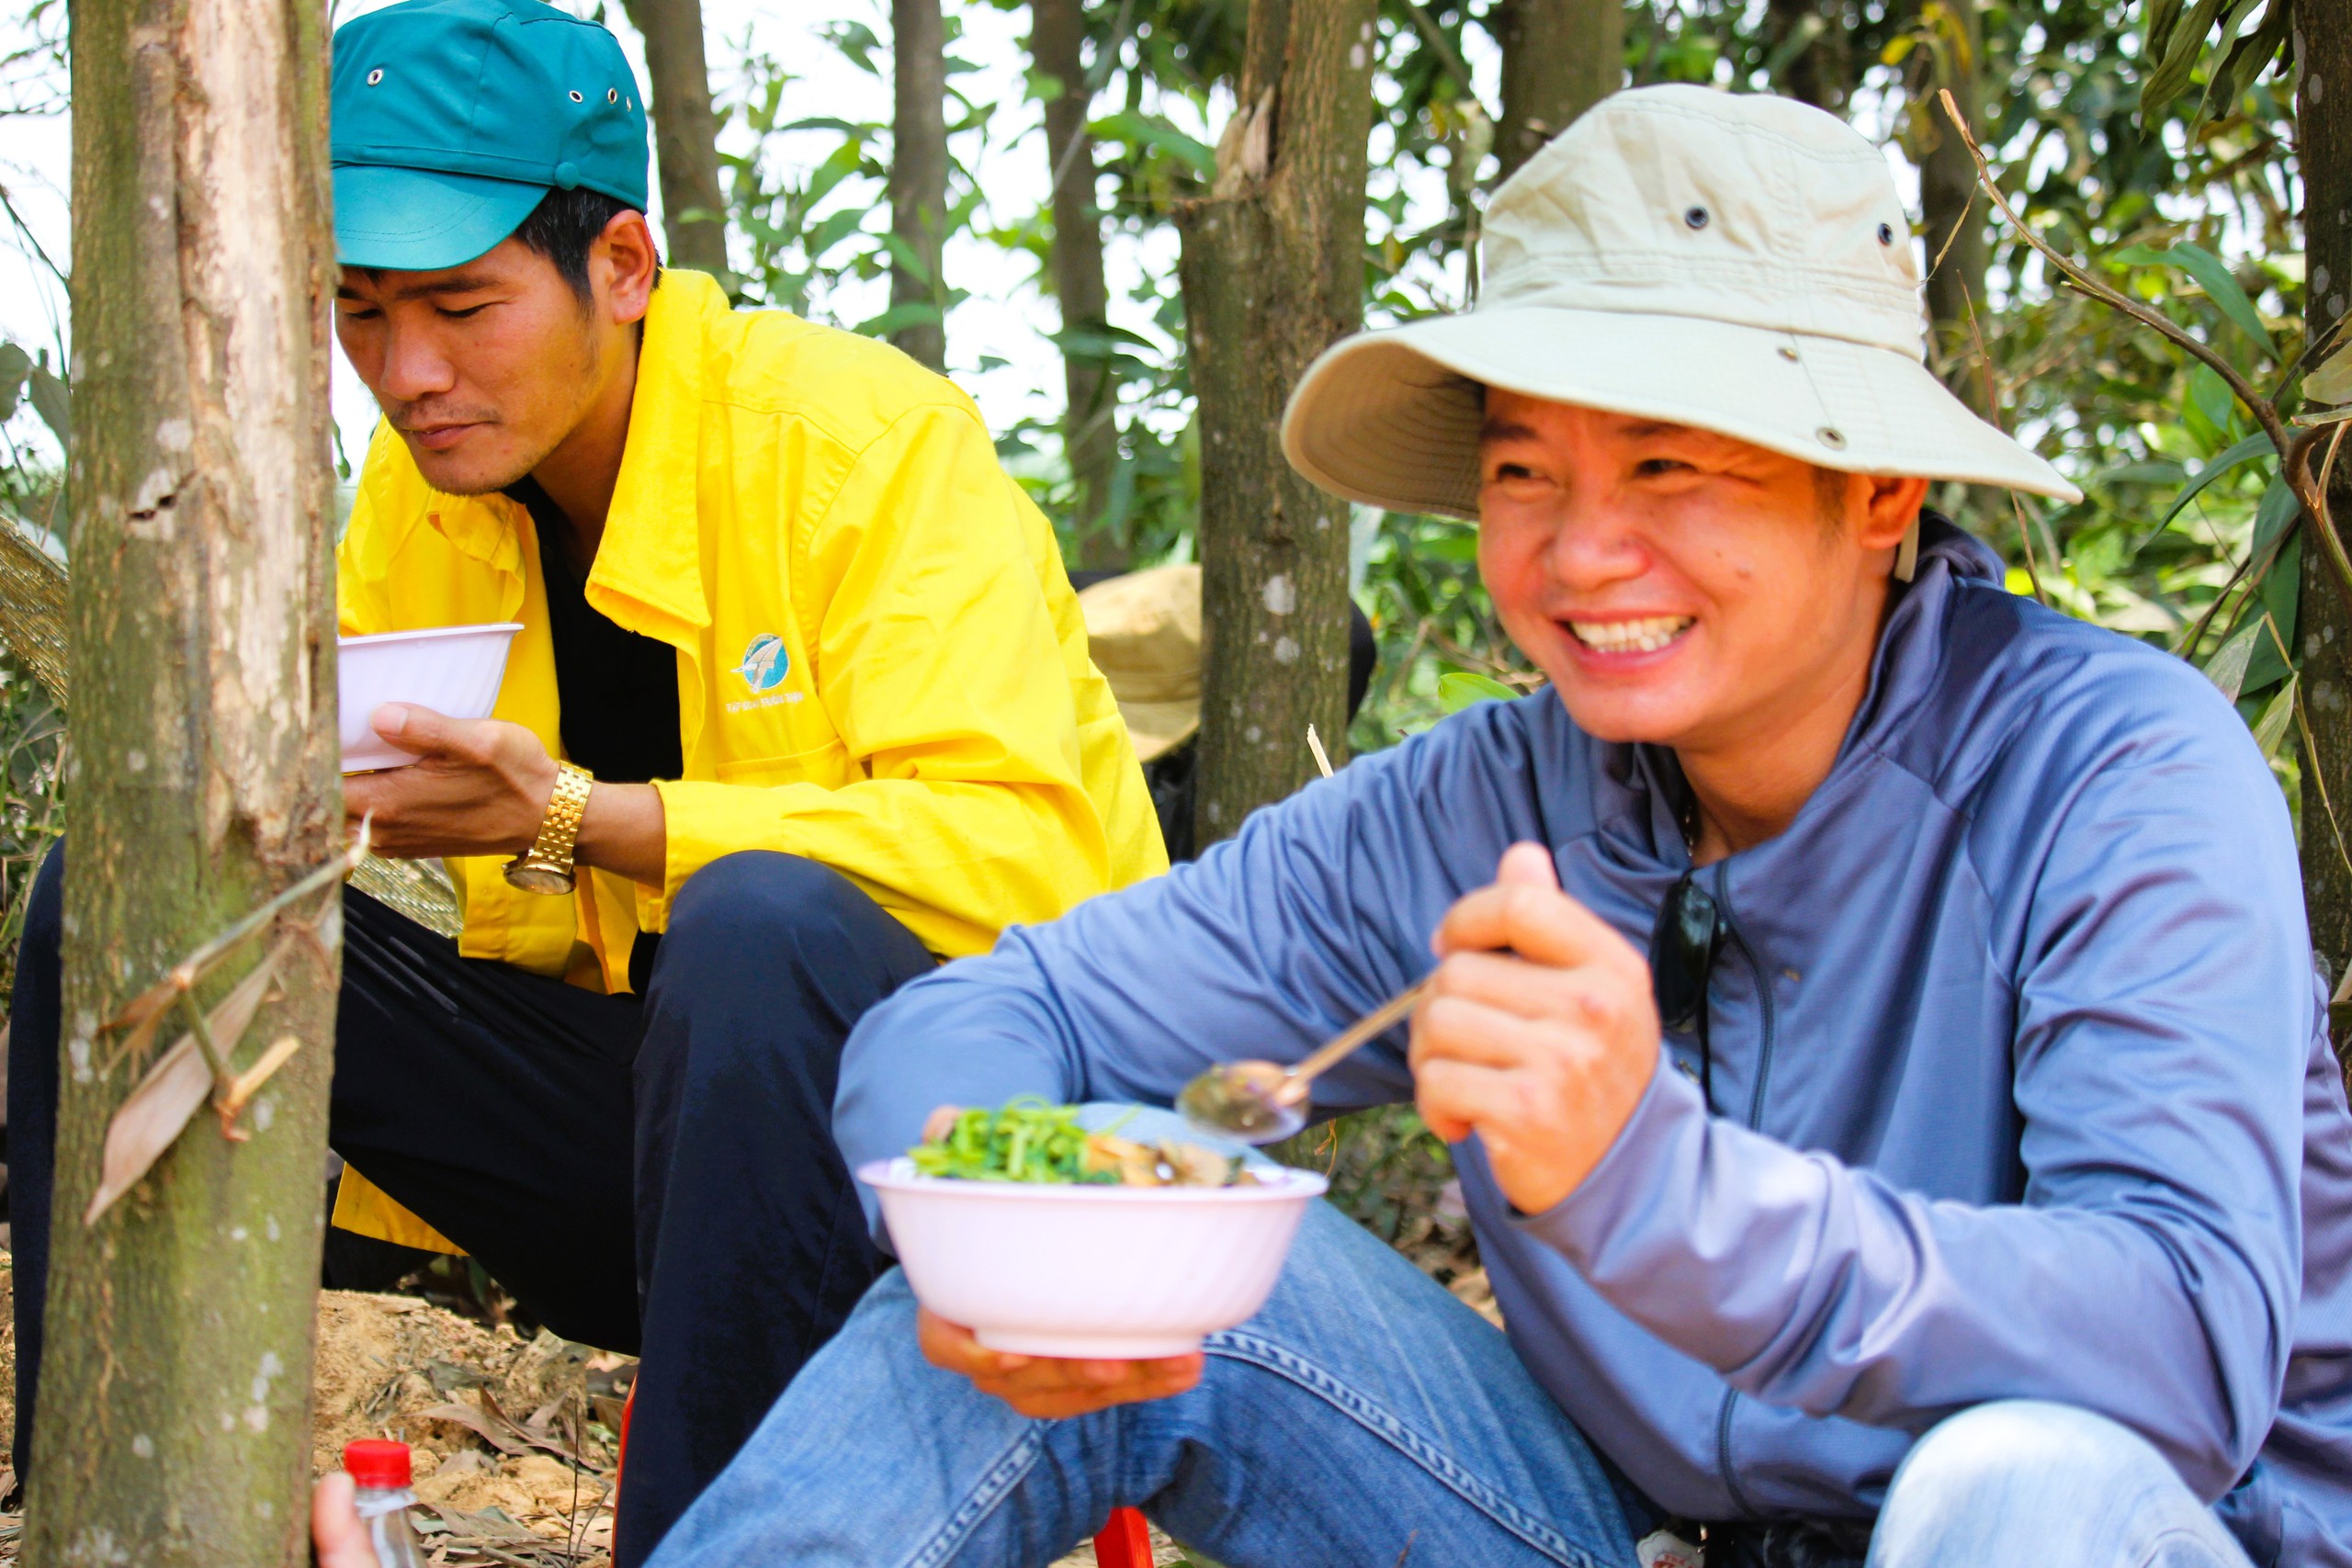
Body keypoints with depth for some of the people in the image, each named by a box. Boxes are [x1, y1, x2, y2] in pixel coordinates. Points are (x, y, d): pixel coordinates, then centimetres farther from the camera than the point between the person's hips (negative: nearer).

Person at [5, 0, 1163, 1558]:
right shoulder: (416, 490, 4)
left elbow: (1023, 855, -26)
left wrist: (574, 816, -32)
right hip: (629, 1081, 5)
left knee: (759, 920, -39)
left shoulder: (869, 437, -15)